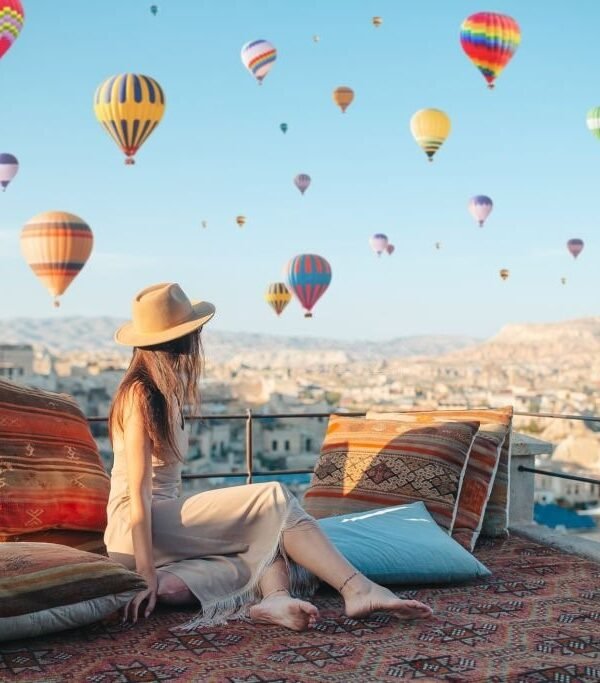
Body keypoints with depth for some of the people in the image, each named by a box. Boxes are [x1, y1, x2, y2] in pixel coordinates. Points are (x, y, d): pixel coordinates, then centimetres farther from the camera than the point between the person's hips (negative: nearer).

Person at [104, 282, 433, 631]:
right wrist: (146, 574, -24)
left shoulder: (166, 392, 16)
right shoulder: (139, 393, -12)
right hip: (132, 531, -8)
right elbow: (138, 491, -19)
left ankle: (274, 597, -39)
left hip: (167, 522, 8)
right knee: (274, 498, -18)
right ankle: (357, 589, -27)